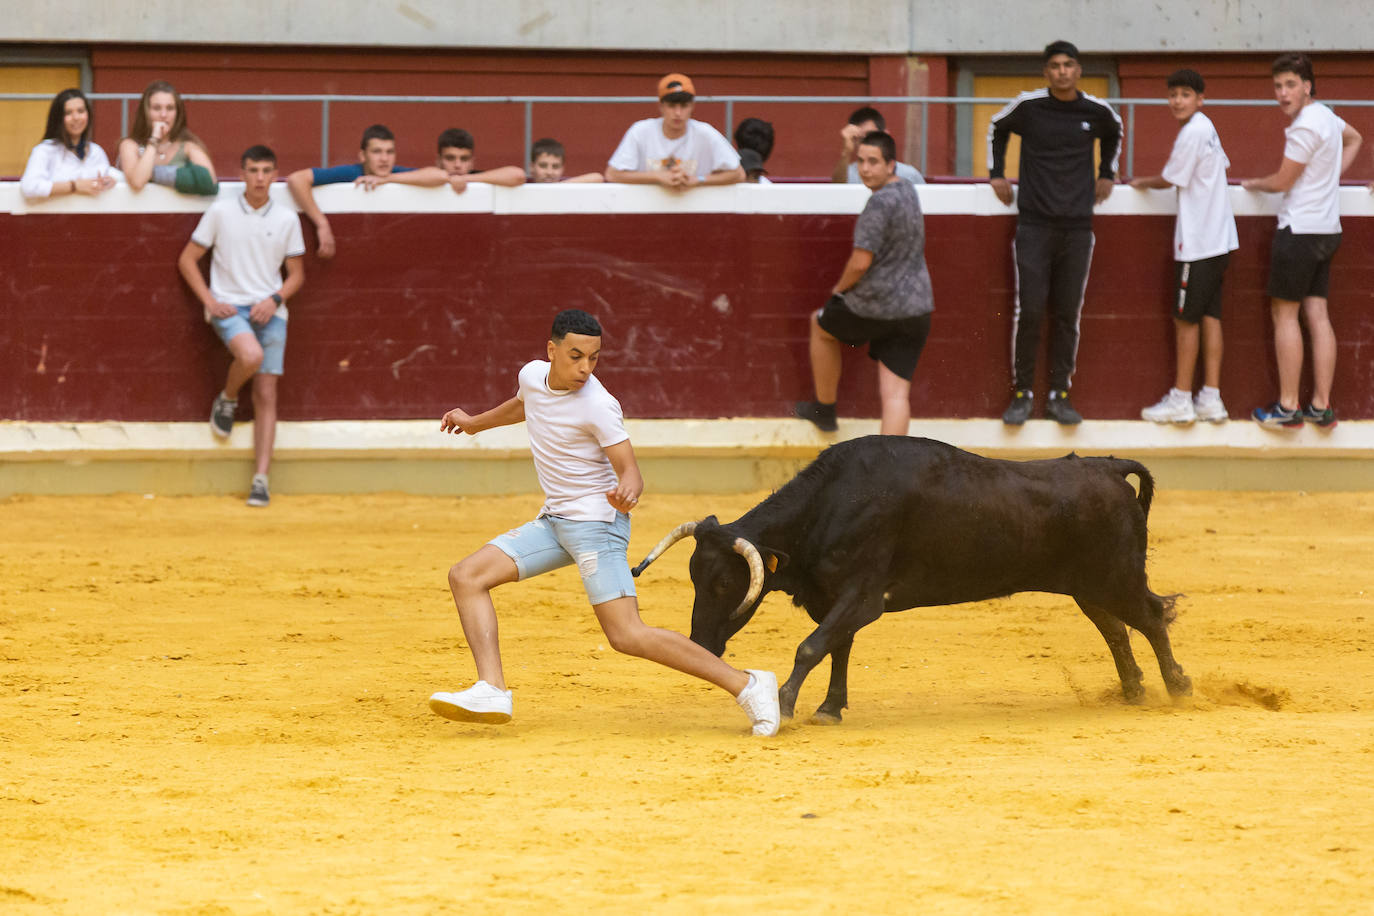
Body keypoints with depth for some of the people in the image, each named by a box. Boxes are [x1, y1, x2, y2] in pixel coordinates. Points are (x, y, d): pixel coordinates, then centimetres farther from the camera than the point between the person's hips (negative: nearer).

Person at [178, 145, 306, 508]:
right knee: (251, 355, -33)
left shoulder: (287, 219, 5)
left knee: (266, 396, -4)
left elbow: (296, 274, 13)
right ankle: (226, 399, 1)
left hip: (269, 311, 2)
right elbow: (188, 260, 5)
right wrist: (210, 301, -6)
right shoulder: (221, 212, -1)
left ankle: (261, 479, -2)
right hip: (228, 306, -2)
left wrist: (274, 300, -7)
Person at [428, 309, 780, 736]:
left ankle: (746, 685, -16)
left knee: (627, 635, -18)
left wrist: (627, 491, -43)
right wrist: (475, 423, 43)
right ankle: (491, 690, -12)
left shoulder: (599, 406, -18)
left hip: (597, 521, -8)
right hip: (554, 520, 8)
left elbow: (630, 471, -19)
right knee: (467, 577, -3)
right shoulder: (533, 375, 3)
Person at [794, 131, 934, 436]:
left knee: (820, 325, 25)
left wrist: (840, 287, -2)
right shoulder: (908, 191, 9)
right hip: (917, 308, 7)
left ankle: (824, 408, 36)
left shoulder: (880, 203, -19)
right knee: (895, 392, 1)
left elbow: (861, 263, -19)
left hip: (875, 307, -7)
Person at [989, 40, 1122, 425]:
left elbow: (1114, 134, 28)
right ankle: (1021, 393, 1)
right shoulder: (1028, 106, -3)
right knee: (1029, 310, -8)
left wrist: (1106, 174, 21)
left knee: (1068, 314, 3)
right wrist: (997, 173, 14)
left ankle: (1059, 394, 10)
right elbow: (997, 128, 19)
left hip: (1078, 227, 2)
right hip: (1034, 224, -2)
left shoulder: (1096, 111, 3)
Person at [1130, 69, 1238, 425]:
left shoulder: (1192, 133, -15)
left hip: (1197, 243, -9)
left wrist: (1142, 183, 12)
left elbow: (1170, 180, -9)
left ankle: (1181, 399, 2)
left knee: (1186, 318, -2)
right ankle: (1211, 399, 7)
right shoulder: (1207, 128, 13)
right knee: (1209, 316, 7)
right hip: (1218, 238, 9)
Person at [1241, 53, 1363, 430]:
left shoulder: (1305, 127, -18)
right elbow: (1354, 138, 33)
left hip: (1300, 229, -9)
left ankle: (1288, 407, -4)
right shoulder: (1325, 115, 11)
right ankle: (1321, 406, 5)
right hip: (1327, 228, 9)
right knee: (1317, 314, 7)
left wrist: (1254, 184, 9)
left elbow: (1283, 182, -12)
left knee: (1285, 313, -3)